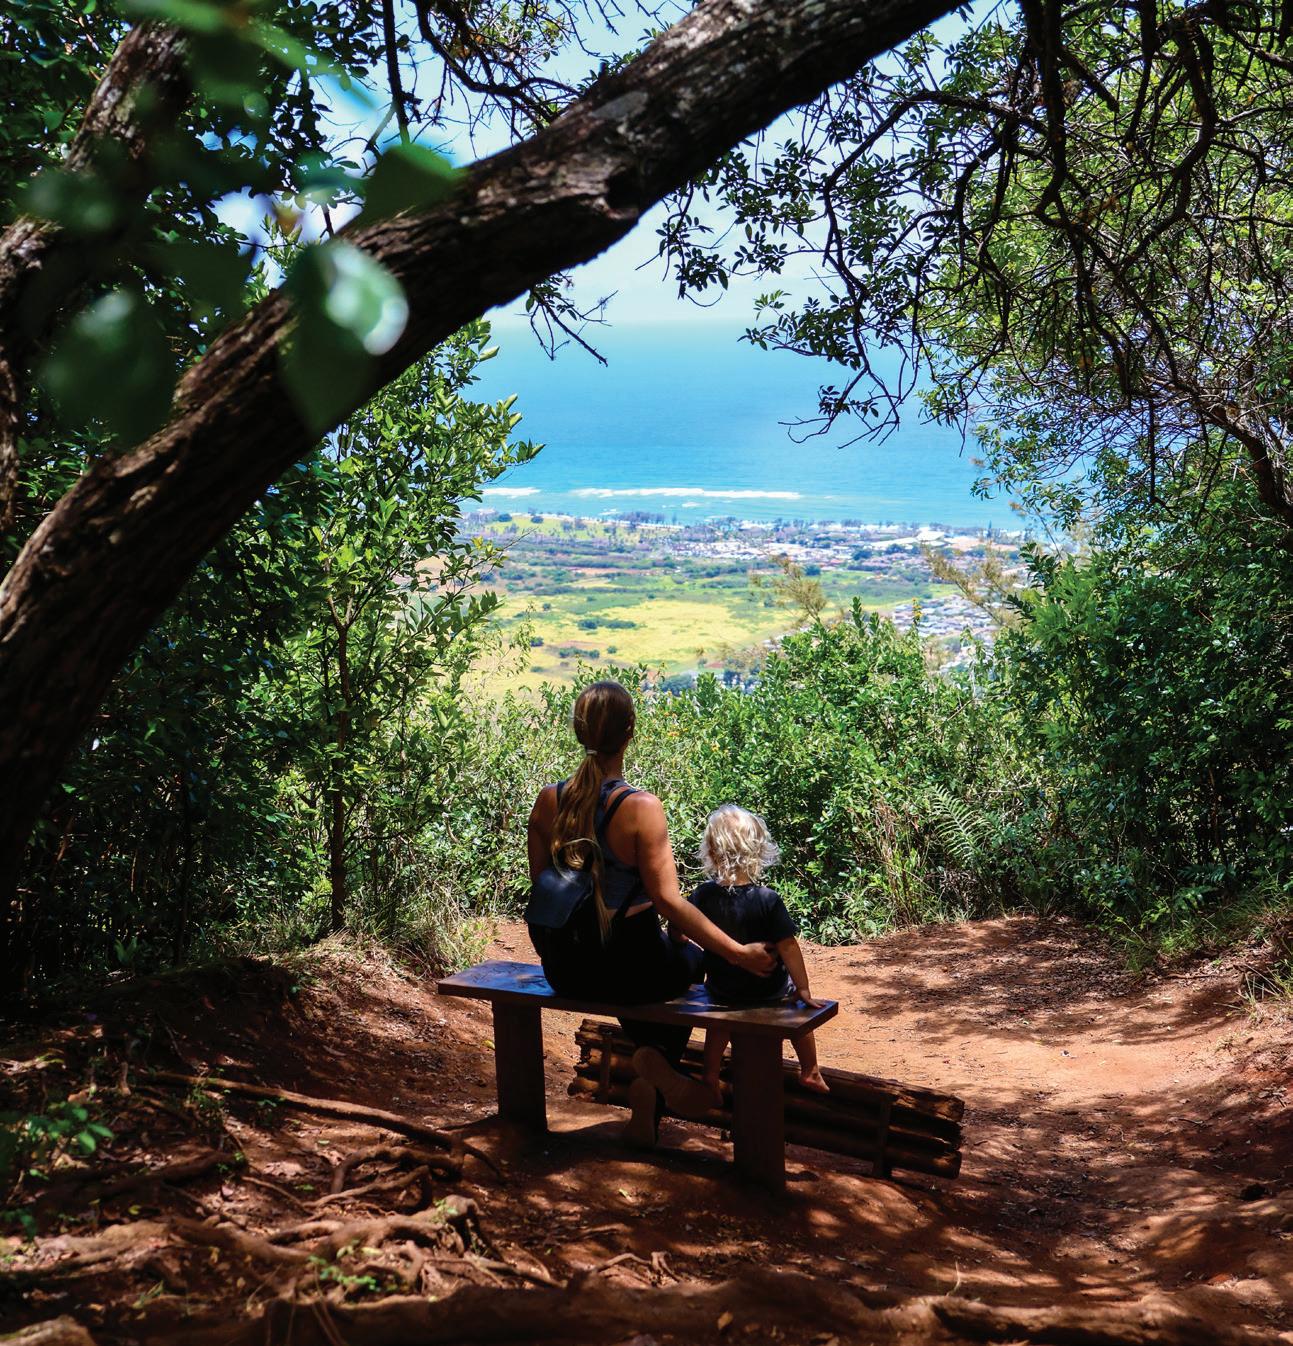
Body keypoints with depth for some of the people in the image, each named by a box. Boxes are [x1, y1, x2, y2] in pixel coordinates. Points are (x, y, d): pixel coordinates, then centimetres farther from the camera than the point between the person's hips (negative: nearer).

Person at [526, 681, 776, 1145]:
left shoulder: (547, 800, -6)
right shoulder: (640, 808, -22)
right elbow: (668, 902, -23)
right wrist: (738, 953, -18)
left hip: (564, 972, 5)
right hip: (625, 972, -5)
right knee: (692, 957, 29)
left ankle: (654, 1071, 30)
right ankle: (657, 1058, 12)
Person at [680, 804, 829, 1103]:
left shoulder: (703, 895, -15)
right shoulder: (767, 900, -24)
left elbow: (677, 932, -7)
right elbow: (788, 947, -23)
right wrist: (804, 991, -16)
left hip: (721, 990, 3)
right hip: (769, 992, -2)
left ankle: (711, 1075, 36)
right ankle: (810, 1072, 35)